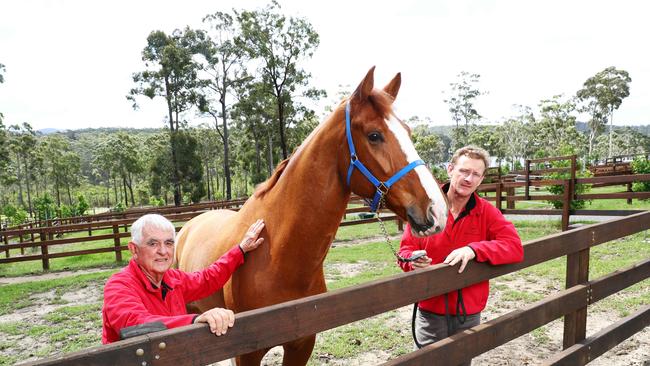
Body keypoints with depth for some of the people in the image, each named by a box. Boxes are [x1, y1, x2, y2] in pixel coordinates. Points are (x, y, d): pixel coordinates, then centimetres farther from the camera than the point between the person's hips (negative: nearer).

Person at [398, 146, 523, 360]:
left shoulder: (487, 212, -3)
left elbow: (515, 247, -14)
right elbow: (405, 249, -2)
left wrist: (473, 250, -28)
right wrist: (414, 260, -26)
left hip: (469, 314, 2)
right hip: (430, 312, -1)